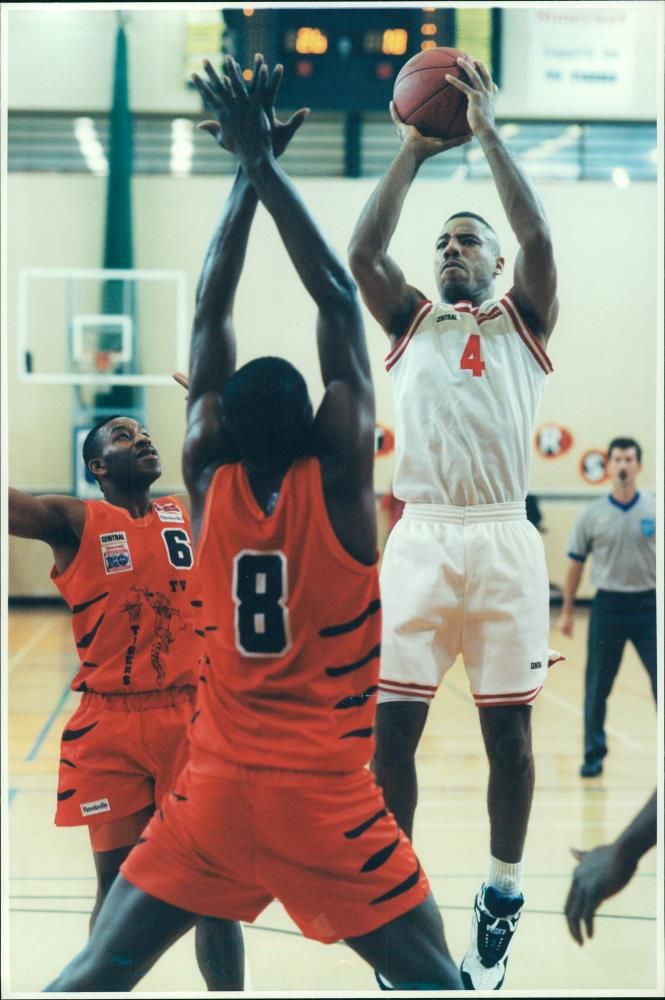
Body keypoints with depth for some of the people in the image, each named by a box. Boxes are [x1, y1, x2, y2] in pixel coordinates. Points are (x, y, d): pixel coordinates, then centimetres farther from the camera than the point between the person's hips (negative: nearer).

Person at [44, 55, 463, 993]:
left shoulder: (208, 477, -2)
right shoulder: (338, 477, -8)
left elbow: (211, 316, 5)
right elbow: (338, 301, -5)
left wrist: (248, 171, 8)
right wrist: (264, 165, -1)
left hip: (217, 786, 3)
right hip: (327, 794, -2)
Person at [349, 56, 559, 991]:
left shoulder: (523, 322, 12)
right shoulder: (411, 321, 18)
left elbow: (539, 237, -5)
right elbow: (362, 252, 1)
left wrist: (489, 131, -2)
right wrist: (413, 149, 3)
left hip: (503, 540, -1)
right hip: (421, 539, 2)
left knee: (508, 731, 3)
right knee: (391, 728, -1)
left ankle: (503, 895, 20)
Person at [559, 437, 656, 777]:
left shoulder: (654, 510, 1)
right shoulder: (593, 514, 3)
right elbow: (576, 563, 9)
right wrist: (566, 612, 8)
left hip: (648, 605, 0)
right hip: (608, 605, 1)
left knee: (660, 681, -3)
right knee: (596, 686, 4)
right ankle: (593, 754, 19)